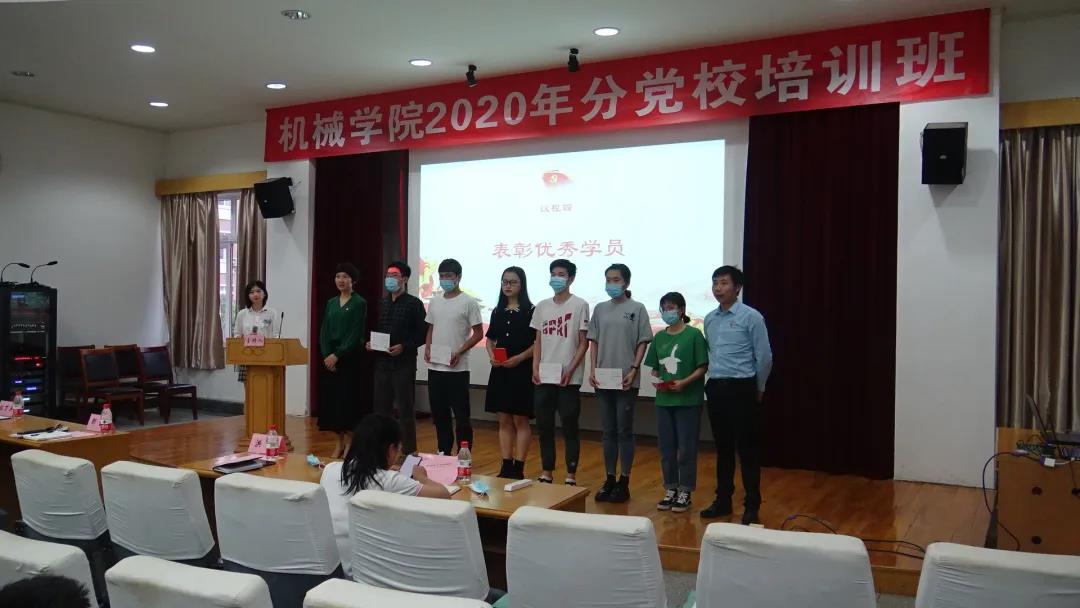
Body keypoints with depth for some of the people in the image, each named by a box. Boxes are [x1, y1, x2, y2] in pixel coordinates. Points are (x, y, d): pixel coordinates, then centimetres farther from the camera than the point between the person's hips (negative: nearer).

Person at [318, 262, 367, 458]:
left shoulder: (359, 303, -5)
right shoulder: (331, 303, 12)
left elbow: (356, 334, -11)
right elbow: (324, 332, 9)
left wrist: (337, 355, -16)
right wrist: (326, 355, -5)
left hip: (350, 357, -5)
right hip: (329, 357, 6)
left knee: (348, 398, -5)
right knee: (331, 398, 5)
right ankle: (340, 443, 15)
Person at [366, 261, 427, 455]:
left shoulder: (414, 304, -4)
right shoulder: (381, 304, 15)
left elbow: (423, 333, -8)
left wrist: (404, 346, -18)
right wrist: (369, 343, 1)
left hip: (404, 363, -6)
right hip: (382, 362, 6)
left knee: (405, 409, -1)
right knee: (381, 407, 9)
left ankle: (409, 451, 7)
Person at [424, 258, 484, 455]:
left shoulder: (468, 302, -6)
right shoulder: (434, 301, 11)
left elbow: (478, 333, -6)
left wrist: (459, 352, -16)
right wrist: (427, 348, 1)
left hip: (457, 369, -6)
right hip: (434, 367, 6)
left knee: (461, 415, 0)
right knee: (439, 414, 12)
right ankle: (443, 454, 24)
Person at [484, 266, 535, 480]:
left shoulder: (530, 311, -5)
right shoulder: (497, 311, 11)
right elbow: (490, 339, 15)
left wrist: (518, 358, -18)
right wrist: (491, 356, -4)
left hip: (522, 371, -5)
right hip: (500, 371, 5)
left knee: (520, 421, 0)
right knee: (504, 421, 9)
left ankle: (518, 468, 6)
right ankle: (506, 467, 15)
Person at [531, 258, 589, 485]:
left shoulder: (579, 305, -3)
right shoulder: (542, 306, 10)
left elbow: (583, 343, -4)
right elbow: (538, 341, 13)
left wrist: (570, 371, -12)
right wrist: (535, 368, 2)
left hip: (568, 379, -4)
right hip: (543, 378, 4)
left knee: (570, 428, 3)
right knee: (544, 427, 10)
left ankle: (571, 476, 12)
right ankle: (546, 472, 22)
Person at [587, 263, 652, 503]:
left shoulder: (637, 308, -1)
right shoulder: (600, 309, 10)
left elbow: (643, 343, -2)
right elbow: (594, 342, 12)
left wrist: (634, 370, -11)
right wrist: (593, 370, 3)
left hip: (626, 381, -4)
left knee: (624, 431, 2)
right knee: (608, 431, 10)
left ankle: (624, 483, 10)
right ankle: (610, 480, 18)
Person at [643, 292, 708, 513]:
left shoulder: (694, 334, -6)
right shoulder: (659, 337, 9)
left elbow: (703, 367, -8)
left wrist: (685, 382, -19)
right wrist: (657, 381, -5)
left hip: (688, 400, -5)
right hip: (664, 400, 5)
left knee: (686, 447, 2)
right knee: (666, 447, 10)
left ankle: (685, 491, 13)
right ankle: (670, 489, 22)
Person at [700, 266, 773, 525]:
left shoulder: (752, 317, -9)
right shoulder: (709, 319, 9)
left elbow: (764, 357, -6)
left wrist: (759, 389, 3)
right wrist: (714, 380, 15)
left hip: (741, 388, -6)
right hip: (715, 388, 6)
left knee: (747, 447, 1)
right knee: (723, 447, 14)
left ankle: (752, 506, 10)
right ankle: (723, 500, 24)